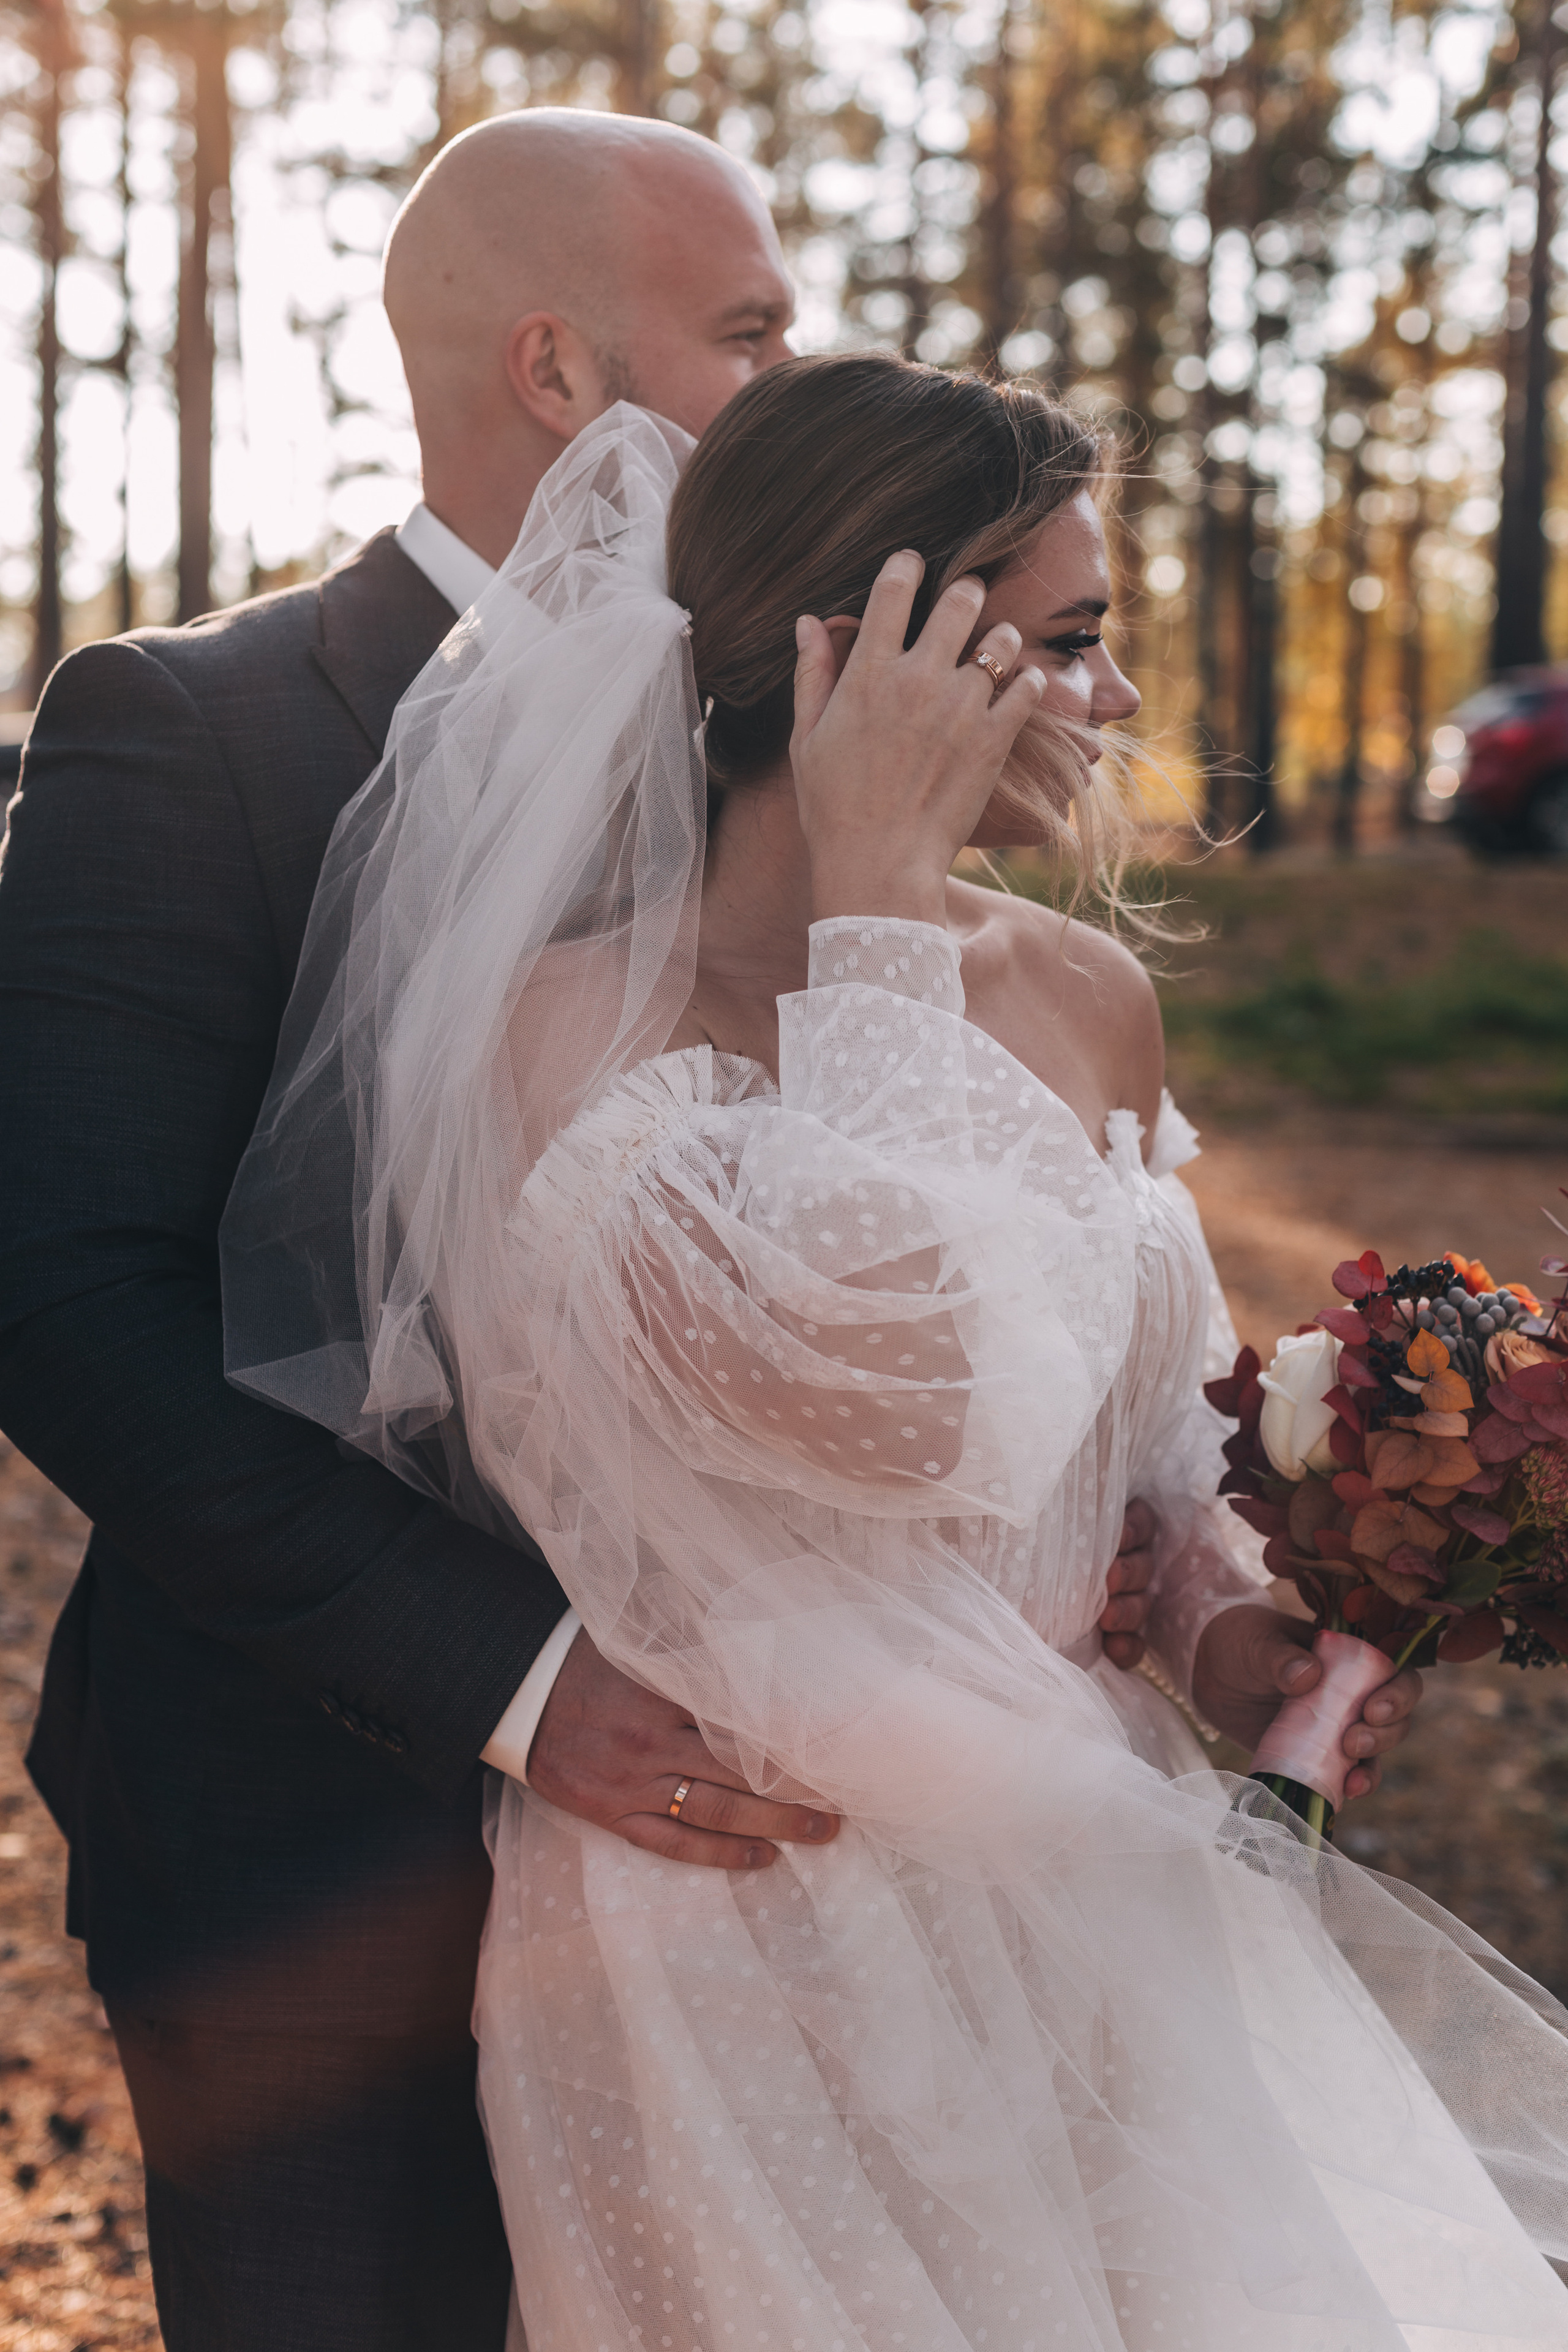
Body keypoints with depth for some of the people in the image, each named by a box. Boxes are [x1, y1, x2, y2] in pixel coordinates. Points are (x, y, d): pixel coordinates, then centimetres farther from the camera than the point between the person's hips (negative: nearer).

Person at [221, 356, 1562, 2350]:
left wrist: (1224, 1607, -4)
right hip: (759, 1940, -6)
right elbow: (885, 1400, -30)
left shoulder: (1086, 994, 3)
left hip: (1097, 1881, 6)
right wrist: (872, 909, -23)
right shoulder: (577, 1021, -16)